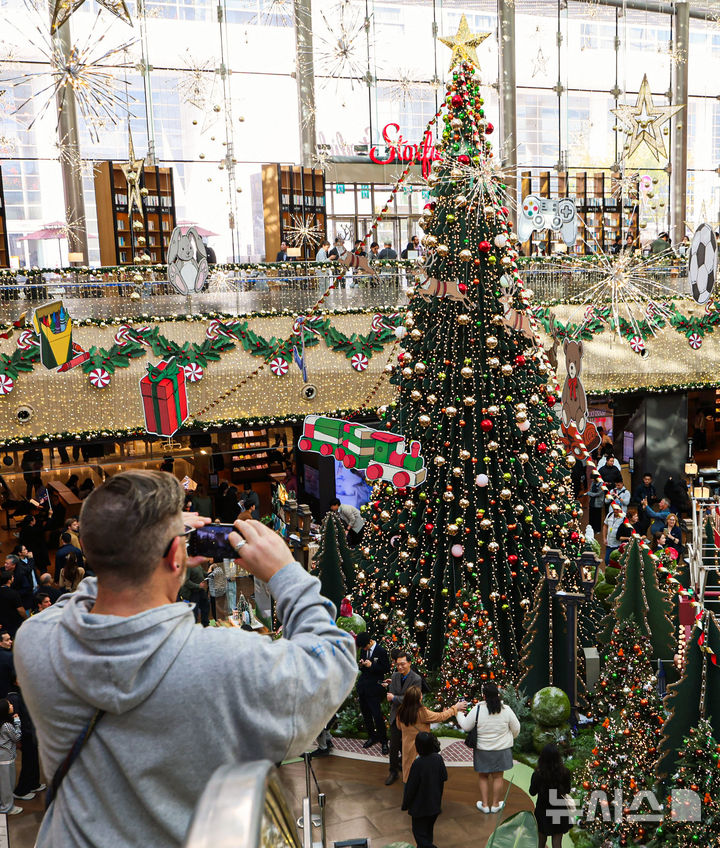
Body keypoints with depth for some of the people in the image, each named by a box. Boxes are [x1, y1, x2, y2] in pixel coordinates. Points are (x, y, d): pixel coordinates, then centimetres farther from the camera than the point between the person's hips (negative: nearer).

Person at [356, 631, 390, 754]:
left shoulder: (381, 651, -12)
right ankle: (372, 737, 29)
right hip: (362, 686, 7)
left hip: (373, 687, -7)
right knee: (365, 713, 13)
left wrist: (371, 665, -21)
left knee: (377, 715, -6)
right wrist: (361, 664, -5)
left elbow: (386, 669, -11)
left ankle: (384, 742, 5)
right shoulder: (363, 650, 8)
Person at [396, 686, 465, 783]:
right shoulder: (422, 713, -25)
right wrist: (455, 708, -4)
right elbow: (441, 717, -15)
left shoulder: (401, 711, -8)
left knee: (408, 768, 20)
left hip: (407, 747, 5)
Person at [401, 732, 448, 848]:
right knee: (428, 830, 23)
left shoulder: (417, 763, -26)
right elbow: (444, 777, 1)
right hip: (435, 804, 6)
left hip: (420, 807, -6)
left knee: (420, 833, 6)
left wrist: (405, 804, -6)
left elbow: (411, 787, -18)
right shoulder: (438, 759, -11)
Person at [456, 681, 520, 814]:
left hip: (482, 749, -1)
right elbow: (516, 728, 1)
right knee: (498, 776, 14)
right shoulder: (506, 709, -10)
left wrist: (459, 713, 10)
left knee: (483, 776, 15)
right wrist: (509, 738, 22)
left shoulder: (477, 709, -16)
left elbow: (466, 727, -7)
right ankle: (495, 805, 25)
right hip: (501, 748, 1)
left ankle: (485, 804, 23)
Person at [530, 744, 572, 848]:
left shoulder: (538, 775, -22)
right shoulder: (564, 773, -18)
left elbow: (532, 792, -6)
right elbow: (567, 791, -2)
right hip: (559, 810, 0)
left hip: (542, 811, 0)